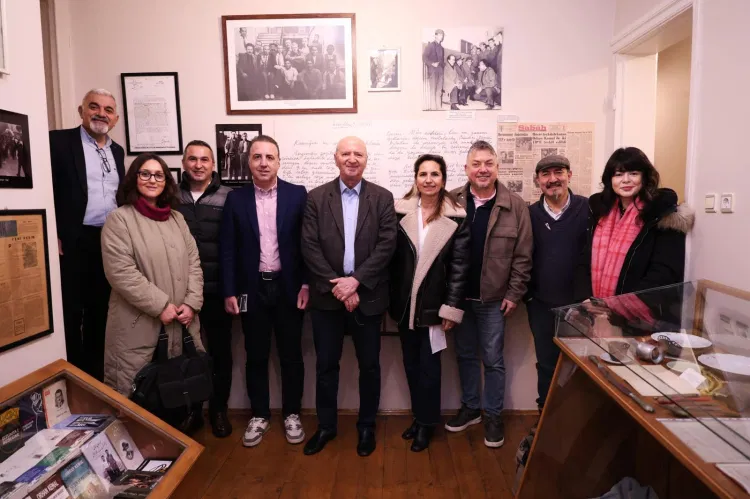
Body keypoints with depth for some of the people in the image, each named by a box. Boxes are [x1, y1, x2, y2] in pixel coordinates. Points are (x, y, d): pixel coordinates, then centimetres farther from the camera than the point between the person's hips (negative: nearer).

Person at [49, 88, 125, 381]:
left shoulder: (117, 150, 14)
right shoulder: (59, 140, -4)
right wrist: (53, 237, -15)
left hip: (111, 244, 6)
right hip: (73, 243, -6)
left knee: (100, 312, 15)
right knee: (70, 314, 4)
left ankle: (95, 374, 29)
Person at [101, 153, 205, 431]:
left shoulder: (176, 218, 12)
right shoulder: (119, 219, -5)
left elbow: (193, 263, 9)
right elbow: (121, 273, -14)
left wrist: (191, 303, -4)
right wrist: (160, 306, -15)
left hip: (181, 321, 5)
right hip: (139, 323, -4)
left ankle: (182, 434, 32)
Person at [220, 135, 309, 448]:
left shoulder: (297, 194, -2)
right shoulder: (236, 199, 2)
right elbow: (228, 249, 1)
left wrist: (306, 284, -6)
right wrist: (229, 291, -3)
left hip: (288, 287, -1)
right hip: (252, 288, 1)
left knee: (291, 355, 10)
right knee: (256, 356, 12)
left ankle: (291, 414, 27)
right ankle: (259, 415, 29)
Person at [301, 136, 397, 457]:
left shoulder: (382, 198, 1)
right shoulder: (316, 198, 1)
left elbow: (387, 245, -7)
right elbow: (309, 247, -5)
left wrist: (355, 280, -16)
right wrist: (337, 286, -13)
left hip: (368, 296, 0)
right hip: (327, 296, 1)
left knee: (369, 365, 12)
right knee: (326, 365, 12)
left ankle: (366, 426, 31)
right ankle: (326, 426, 31)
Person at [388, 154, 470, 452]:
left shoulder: (456, 218, -6)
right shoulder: (400, 211, -1)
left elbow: (459, 267, -6)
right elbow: (391, 257, 0)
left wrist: (452, 308, -9)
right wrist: (388, 299, 0)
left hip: (434, 304, -2)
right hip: (404, 303, 3)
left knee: (428, 365, 7)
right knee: (410, 364, 14)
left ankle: (427, 422, 26)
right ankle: (419, 416, 32)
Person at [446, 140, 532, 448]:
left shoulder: (515, 205, -5)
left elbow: (522, 255, -4)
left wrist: (514, 294, -7)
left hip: (494, 298, -2)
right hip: (458, 295, 2)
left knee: (492, 359, 9)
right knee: (465, 354, 16)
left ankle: (493, 415, 27)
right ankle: (470, 407, 35)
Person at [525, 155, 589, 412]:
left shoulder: (588, 208, -6)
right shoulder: (530, 213, 1)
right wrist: (526, 293, 0)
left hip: (580, 302, -1)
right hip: (542, 304, 2)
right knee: (547, 364, 13)